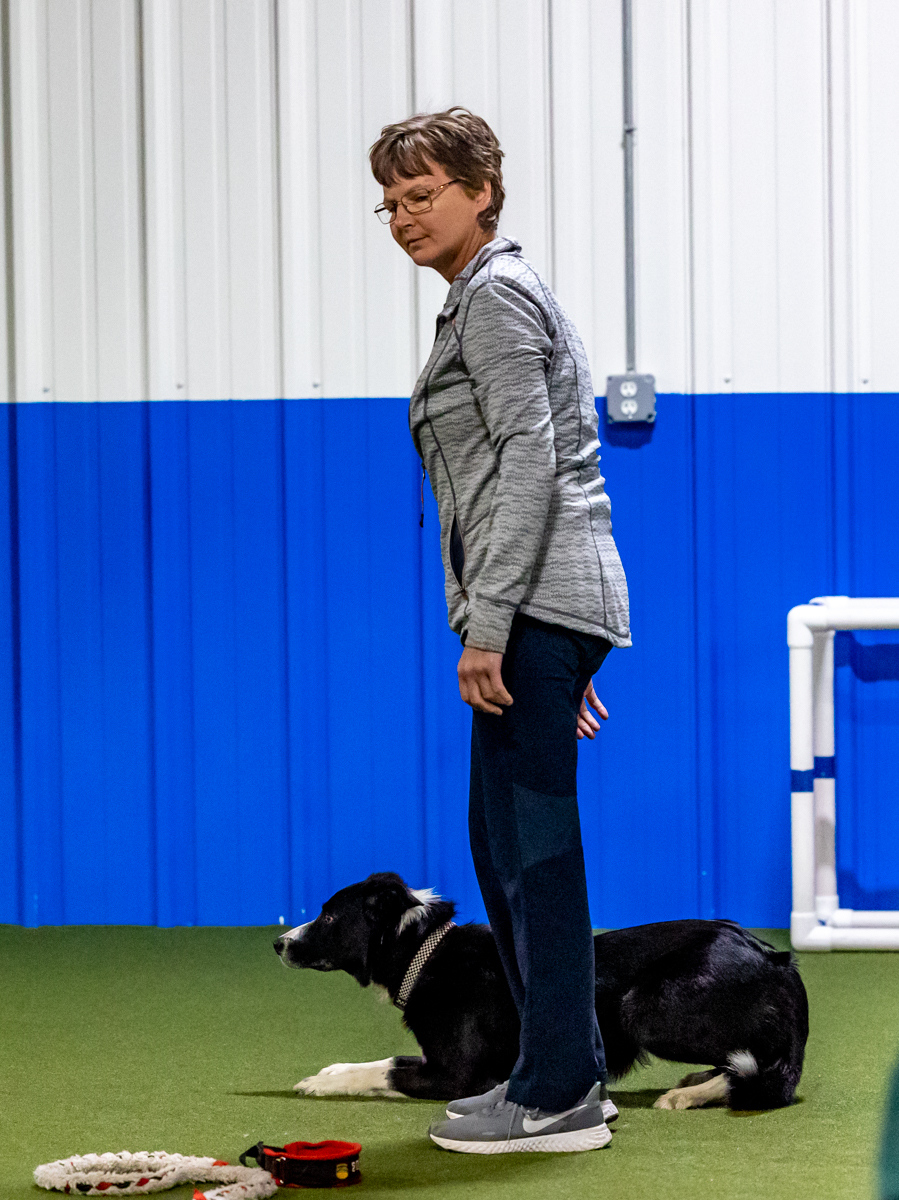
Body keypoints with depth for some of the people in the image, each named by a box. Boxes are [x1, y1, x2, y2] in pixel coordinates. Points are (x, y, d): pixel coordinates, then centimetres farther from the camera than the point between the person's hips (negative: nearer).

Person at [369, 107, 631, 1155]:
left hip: (534, 603, -10)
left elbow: (529, 462, -17)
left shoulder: (495, 295, -7)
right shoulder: (493, 296, 24)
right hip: (545, 604, 10)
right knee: (505, 842, 13)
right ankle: (561, 1075, 18)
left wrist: (486, 625, -21)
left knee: (534, 840, -8)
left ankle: (558, 1096, -5)